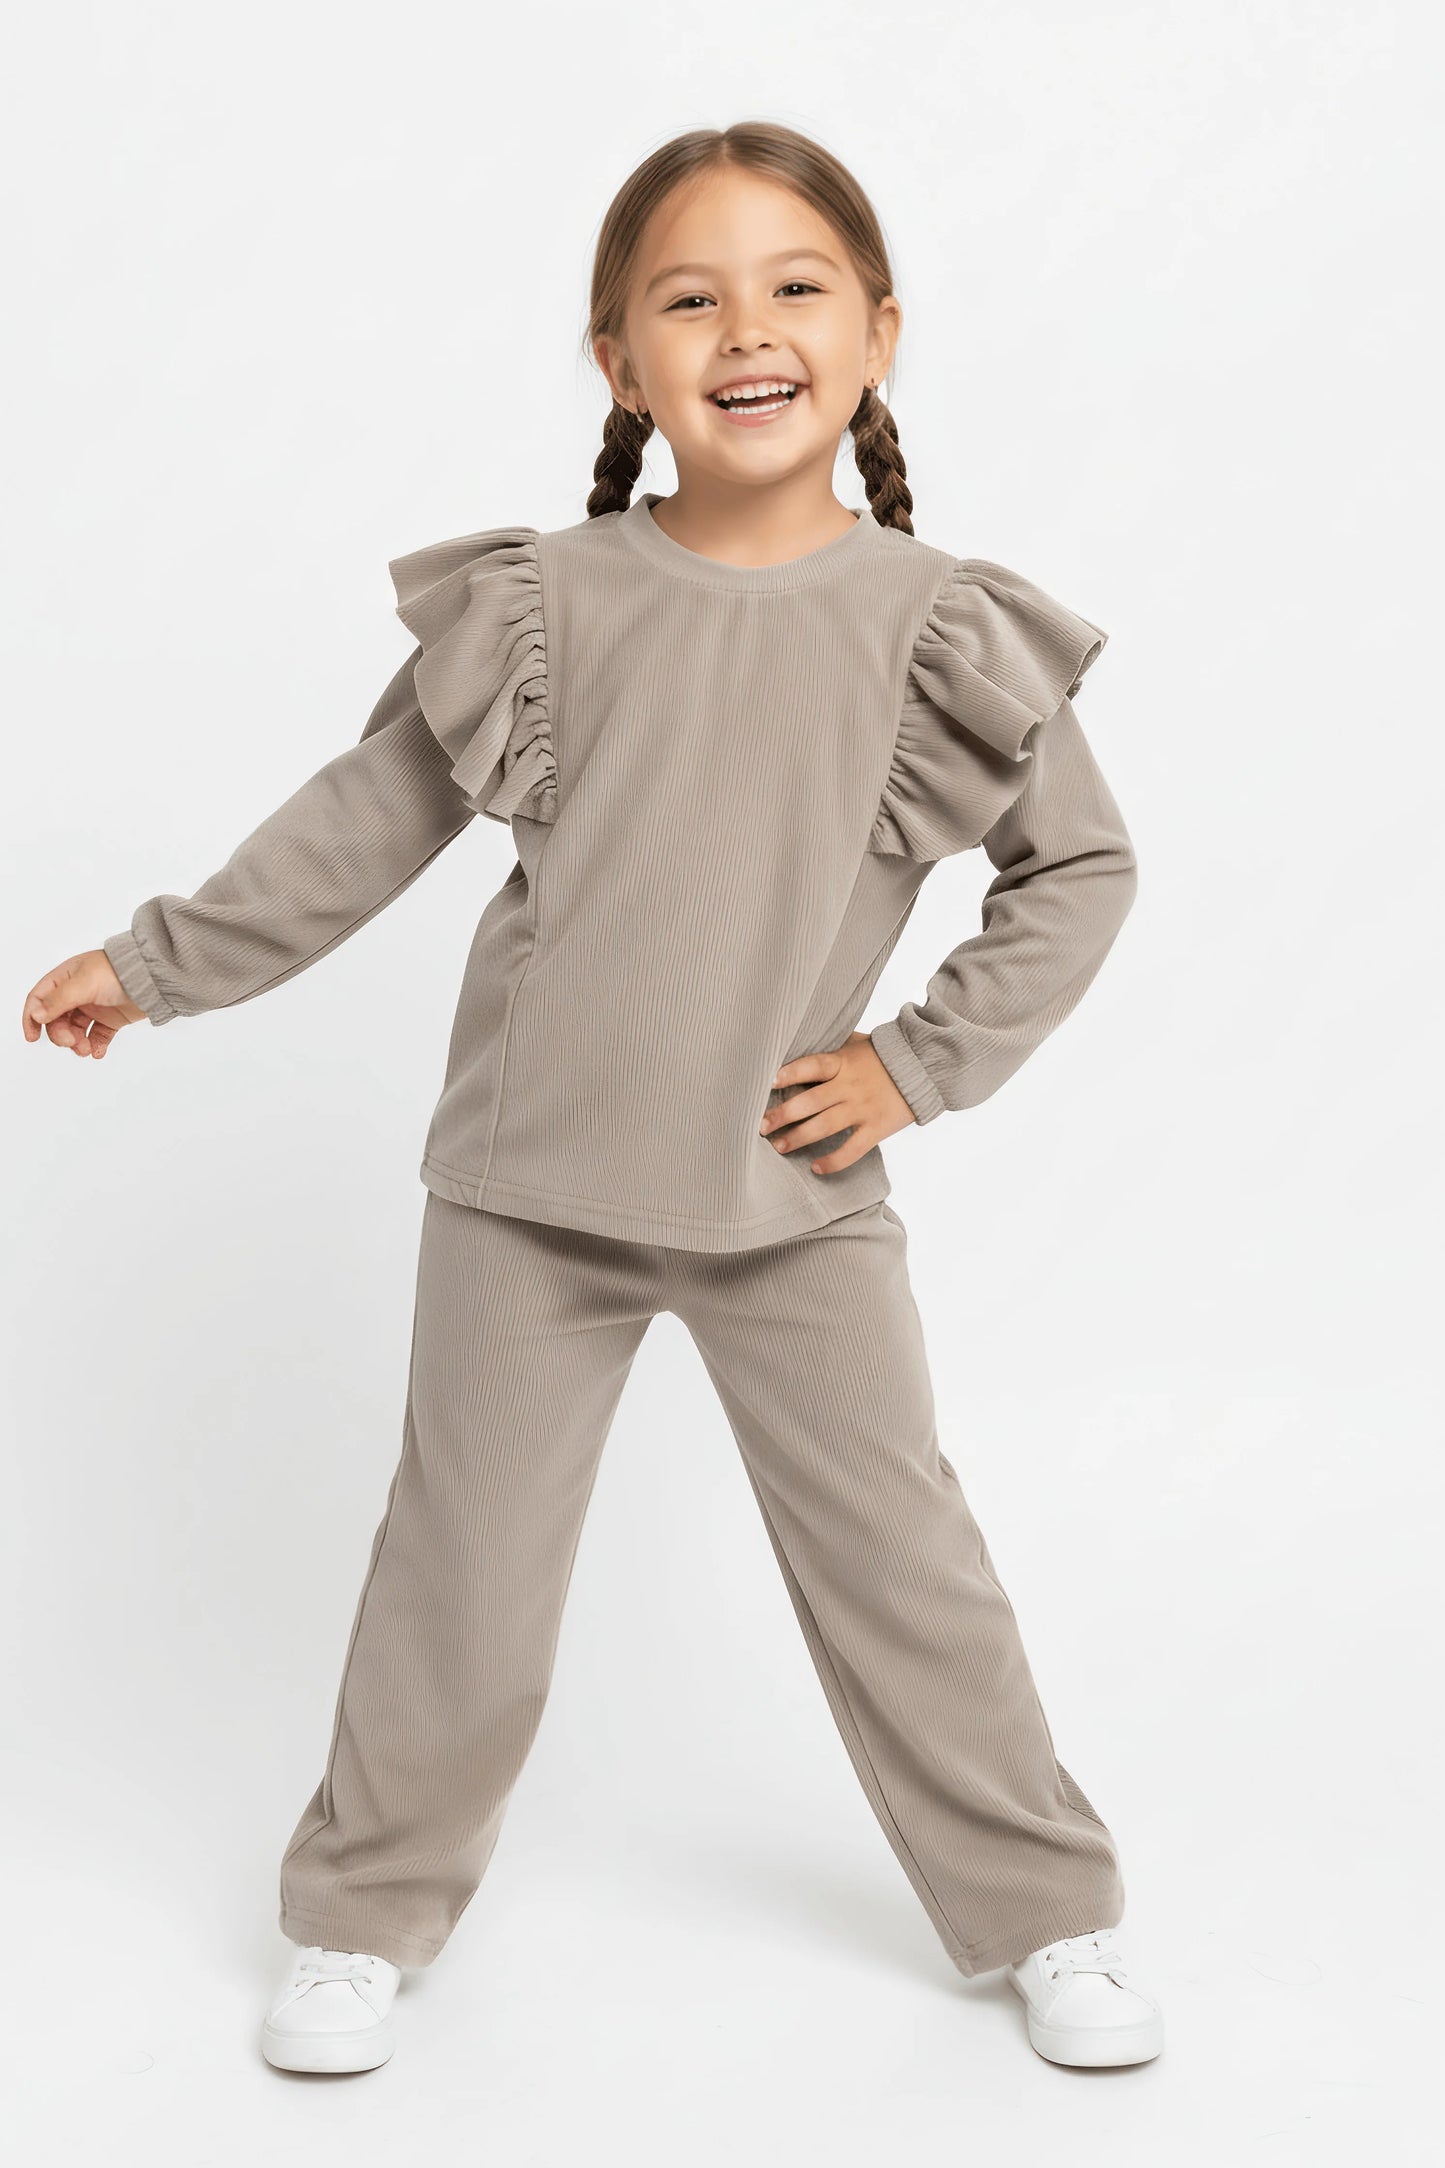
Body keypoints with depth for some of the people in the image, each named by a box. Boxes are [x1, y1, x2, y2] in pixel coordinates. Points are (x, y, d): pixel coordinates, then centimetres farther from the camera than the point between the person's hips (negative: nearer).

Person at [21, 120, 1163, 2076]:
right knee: (465, 1566, 10)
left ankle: (1047, 1912, 29)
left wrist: (924, 1062, -4)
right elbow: (365, 820, 4)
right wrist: (158, 964, 7)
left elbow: (1081, 867, 4)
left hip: (800, 1196, 0)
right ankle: (365, 1914, 32)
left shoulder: (944, 631, -6)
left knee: (904, 1565, 9)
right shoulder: (546, 605, -6)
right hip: (535, 1185, 0)